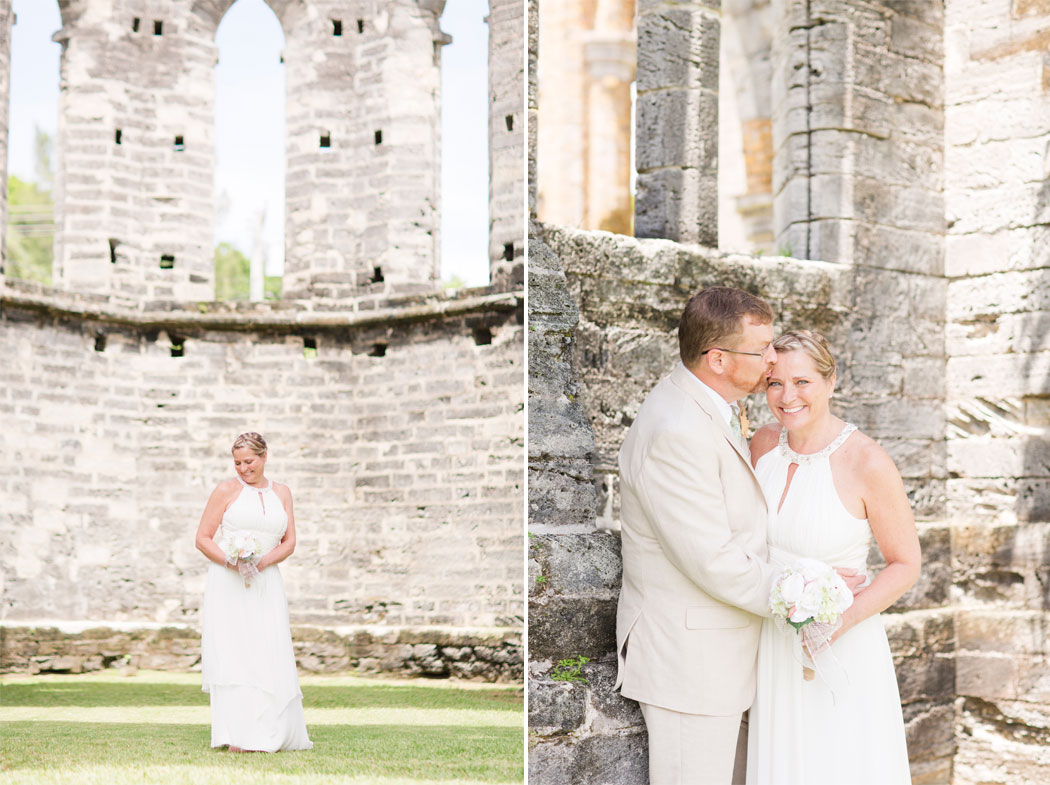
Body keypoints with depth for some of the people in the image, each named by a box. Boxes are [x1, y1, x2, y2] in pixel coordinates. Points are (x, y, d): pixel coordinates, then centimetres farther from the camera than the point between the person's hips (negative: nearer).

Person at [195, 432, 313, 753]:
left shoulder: (281, 493, 13)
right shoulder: (226, 490, 2)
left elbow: (289, 542, 9)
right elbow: (202, 539, 0)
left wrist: (263, 562, -10)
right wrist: (231, 562, -16)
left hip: (265, 585, 3)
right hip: (227, 584, -3)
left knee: (269, 658, -1)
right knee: (231, 656, -9)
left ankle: (271, 732, 9)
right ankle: (236, 736, -9)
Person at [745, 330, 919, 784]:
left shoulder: (868, 463, -18)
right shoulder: (764, 443, -3)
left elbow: (905, 563, -9)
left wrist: (847, 617, -22)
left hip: (840, 649, -4)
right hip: (771, 644, 4)